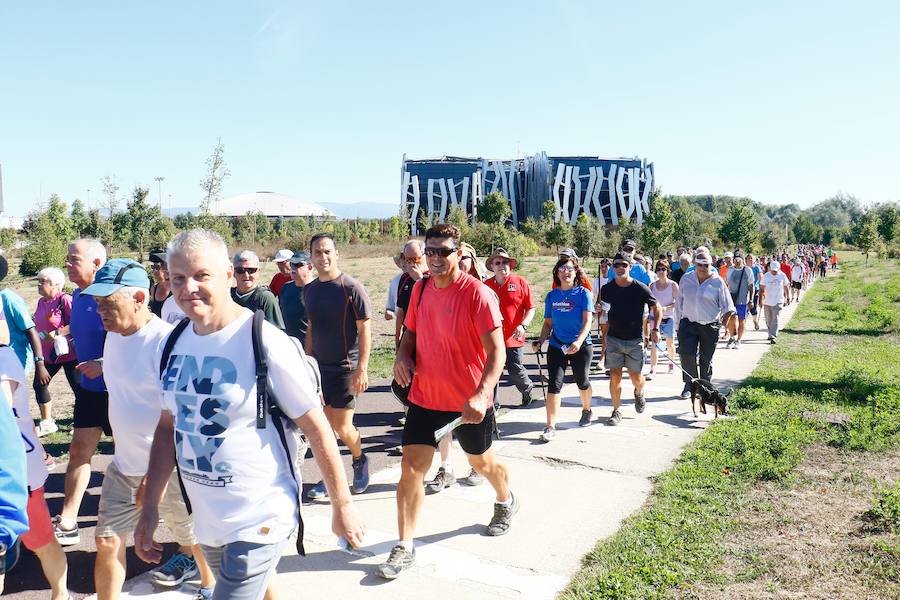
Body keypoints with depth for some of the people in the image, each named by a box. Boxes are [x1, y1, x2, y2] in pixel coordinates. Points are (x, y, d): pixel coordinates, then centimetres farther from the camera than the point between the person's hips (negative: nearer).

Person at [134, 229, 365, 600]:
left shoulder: (265, 343, -18)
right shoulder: (173, 345, 0)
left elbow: (316, 428, -14)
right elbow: (168, 426, 10)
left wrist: (342, 506, -10)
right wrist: (150, 508, 8)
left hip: (259, 522, -6)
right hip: (205, 521, 6)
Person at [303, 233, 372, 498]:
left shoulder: (352, 288, -10)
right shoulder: (309, 290, 7)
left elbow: (364, 329, -11)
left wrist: (362, 368, -16)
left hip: (344, 367, -5)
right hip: (318, 366, 5)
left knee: (342, 427, -3)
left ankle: (359, 460, 27)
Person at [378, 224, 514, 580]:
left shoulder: (477, 293, -18)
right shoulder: (421, 289, 0)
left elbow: (497, 351, -22)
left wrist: (481, 394, -35)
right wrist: (403, 356, -7)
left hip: (469, 403, -4)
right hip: (425, 397, 4)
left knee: (481, 461, 18)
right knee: (411, 467, -2)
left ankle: (506, 502, 50)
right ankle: (404, 547, 9)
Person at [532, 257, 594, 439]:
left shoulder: (583, 293, -6)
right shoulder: (551, 296, 4)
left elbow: (587, 321, -15)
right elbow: (548, 323, 11)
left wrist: (578, 342, -30)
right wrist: (540, 341, -5)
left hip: (581, 346, -2)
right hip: (556, 346, 2)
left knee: (581, 381, 15)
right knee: (554, 384, -9)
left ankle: (586, 410, 45)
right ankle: (550, 427, -8)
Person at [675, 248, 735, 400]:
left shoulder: (717, 282, -3)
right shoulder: (686, 279, 4)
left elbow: (726, 305, 4)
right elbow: (679, 302, 11)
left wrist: (730, 314, -14)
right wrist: (679, 323, 11)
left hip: (710, 326, -1)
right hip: (689, 323, 1)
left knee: (706, 359, 7)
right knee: (687, 355, -11)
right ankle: (689, 384, 5)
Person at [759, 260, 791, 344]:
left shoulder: (782, 275, -3)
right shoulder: (766, 276, -4)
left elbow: (786, 287, 9)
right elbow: (761, 288, -1)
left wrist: (788, 298, 14)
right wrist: (760, 299, -6)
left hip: (778, 301, -2)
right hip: (767, 301, 2)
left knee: (775, 319, -12)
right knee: (768, 320, 11)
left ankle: (773, 336, -14)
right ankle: (771, 334, 30)